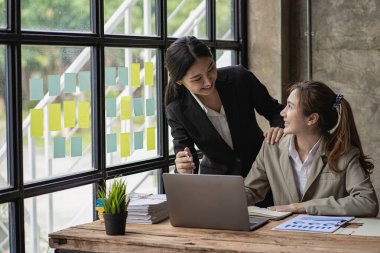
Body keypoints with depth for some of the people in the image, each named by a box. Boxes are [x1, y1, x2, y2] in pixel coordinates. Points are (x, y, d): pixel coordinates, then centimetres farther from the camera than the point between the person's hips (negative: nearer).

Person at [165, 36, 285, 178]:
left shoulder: (239, 77, -14)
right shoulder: (176, 111, -16)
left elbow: (274, 111, 0)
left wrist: (279, 127, -22)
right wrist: (184, 169, -31)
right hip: (216, 176, 1)